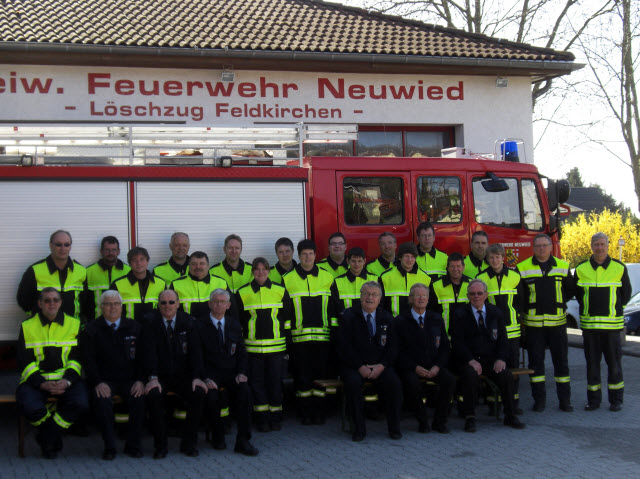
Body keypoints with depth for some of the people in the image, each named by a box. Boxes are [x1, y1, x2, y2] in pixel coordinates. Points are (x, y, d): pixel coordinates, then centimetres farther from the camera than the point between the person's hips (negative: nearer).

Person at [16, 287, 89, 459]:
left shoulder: (74, 325, 12)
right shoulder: (27, 327, 9)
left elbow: (77, 358, 7)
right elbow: (24, 362, 3)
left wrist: (67, 381, -12)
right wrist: (42, 383, -14)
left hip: (66, 380, 1)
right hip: (35, 380, -1)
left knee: (81, 404, -28)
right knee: (30, 407, -31)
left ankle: (48, 439, -3)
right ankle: (54, 441, 1)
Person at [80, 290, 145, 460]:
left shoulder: (134, 327, 12)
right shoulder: (91, 330, 7)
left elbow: (142, 357, 9)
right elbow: (88, 360, 0)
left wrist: (140, 380, -6)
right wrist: (98, 382, -15)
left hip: (129, 380, 1)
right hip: (104, 380, -1)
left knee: (139, 398, -28)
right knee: (102, 400, -33)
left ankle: (133, 446, -13)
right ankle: (109, 447, -20)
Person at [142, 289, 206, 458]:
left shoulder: (187, 322, 4)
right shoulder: (150, 322, -2)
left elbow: (195, 351, 0)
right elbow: (150, 351, -12)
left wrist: (196, 377, -14)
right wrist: (153, 378, -25)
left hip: (183, 376, 2)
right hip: (160, 377, -2)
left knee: (199, 393, -25)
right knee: (153, 395, -32)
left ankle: (189, 443, -9)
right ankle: (160, 444, -15)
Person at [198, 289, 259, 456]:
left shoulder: (234, 324, 13)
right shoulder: (200, 326, 1)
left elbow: (242, 352, 14)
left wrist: (242, 372, -4)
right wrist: (206, 378, -17)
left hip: (232, 373, 3)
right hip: (211, 374, -2)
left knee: (245, 391, -27)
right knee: (211, 396, -32)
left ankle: (243, 441, -21)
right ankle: (218, 437, -7)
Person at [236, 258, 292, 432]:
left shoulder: (280, 291, 5)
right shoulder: (242, 293, 3)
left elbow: (288, 317, 10)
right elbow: (238, 320, 8)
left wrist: (288, 342, 8)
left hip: (276, 346, 0)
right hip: (253, 346, 0)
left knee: (275, 382, 3)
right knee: (257, 382, 1)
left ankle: (275, 418, 15)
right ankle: (262, 419, 10)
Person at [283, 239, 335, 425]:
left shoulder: (327, 277, 9)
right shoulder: (288, 279, 5)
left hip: (322, 336, 1)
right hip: (299, 337, -1)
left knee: (321, 373, 3)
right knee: (302, 375, 0)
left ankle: (319, 412, 11)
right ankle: (305, 413, 9)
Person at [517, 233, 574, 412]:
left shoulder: (563, 267, 6)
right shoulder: (523, 268, 0)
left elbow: (570, 290, 14)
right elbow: (517, 295, 4)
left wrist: (557, 303, 7)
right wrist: (526, 310, 0)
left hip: (557, 323, 1)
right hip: (533, 324, -1)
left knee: (561, 361, 4)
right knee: (536, 361, 3)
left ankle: (564, 399, 12)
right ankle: (539, 399, 11)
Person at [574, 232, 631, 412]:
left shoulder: (619, 268, 1)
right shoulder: (581, 269, 3)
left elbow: (626, 294, 11)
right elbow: (578, 294, 15)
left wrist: (613, 310, 12)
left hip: (612, 323, -1)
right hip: (589, 323, 1)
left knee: (614, 362, 2)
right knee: (592, 363, 6)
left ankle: (616, 400, 13)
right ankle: (593, 399, 14)